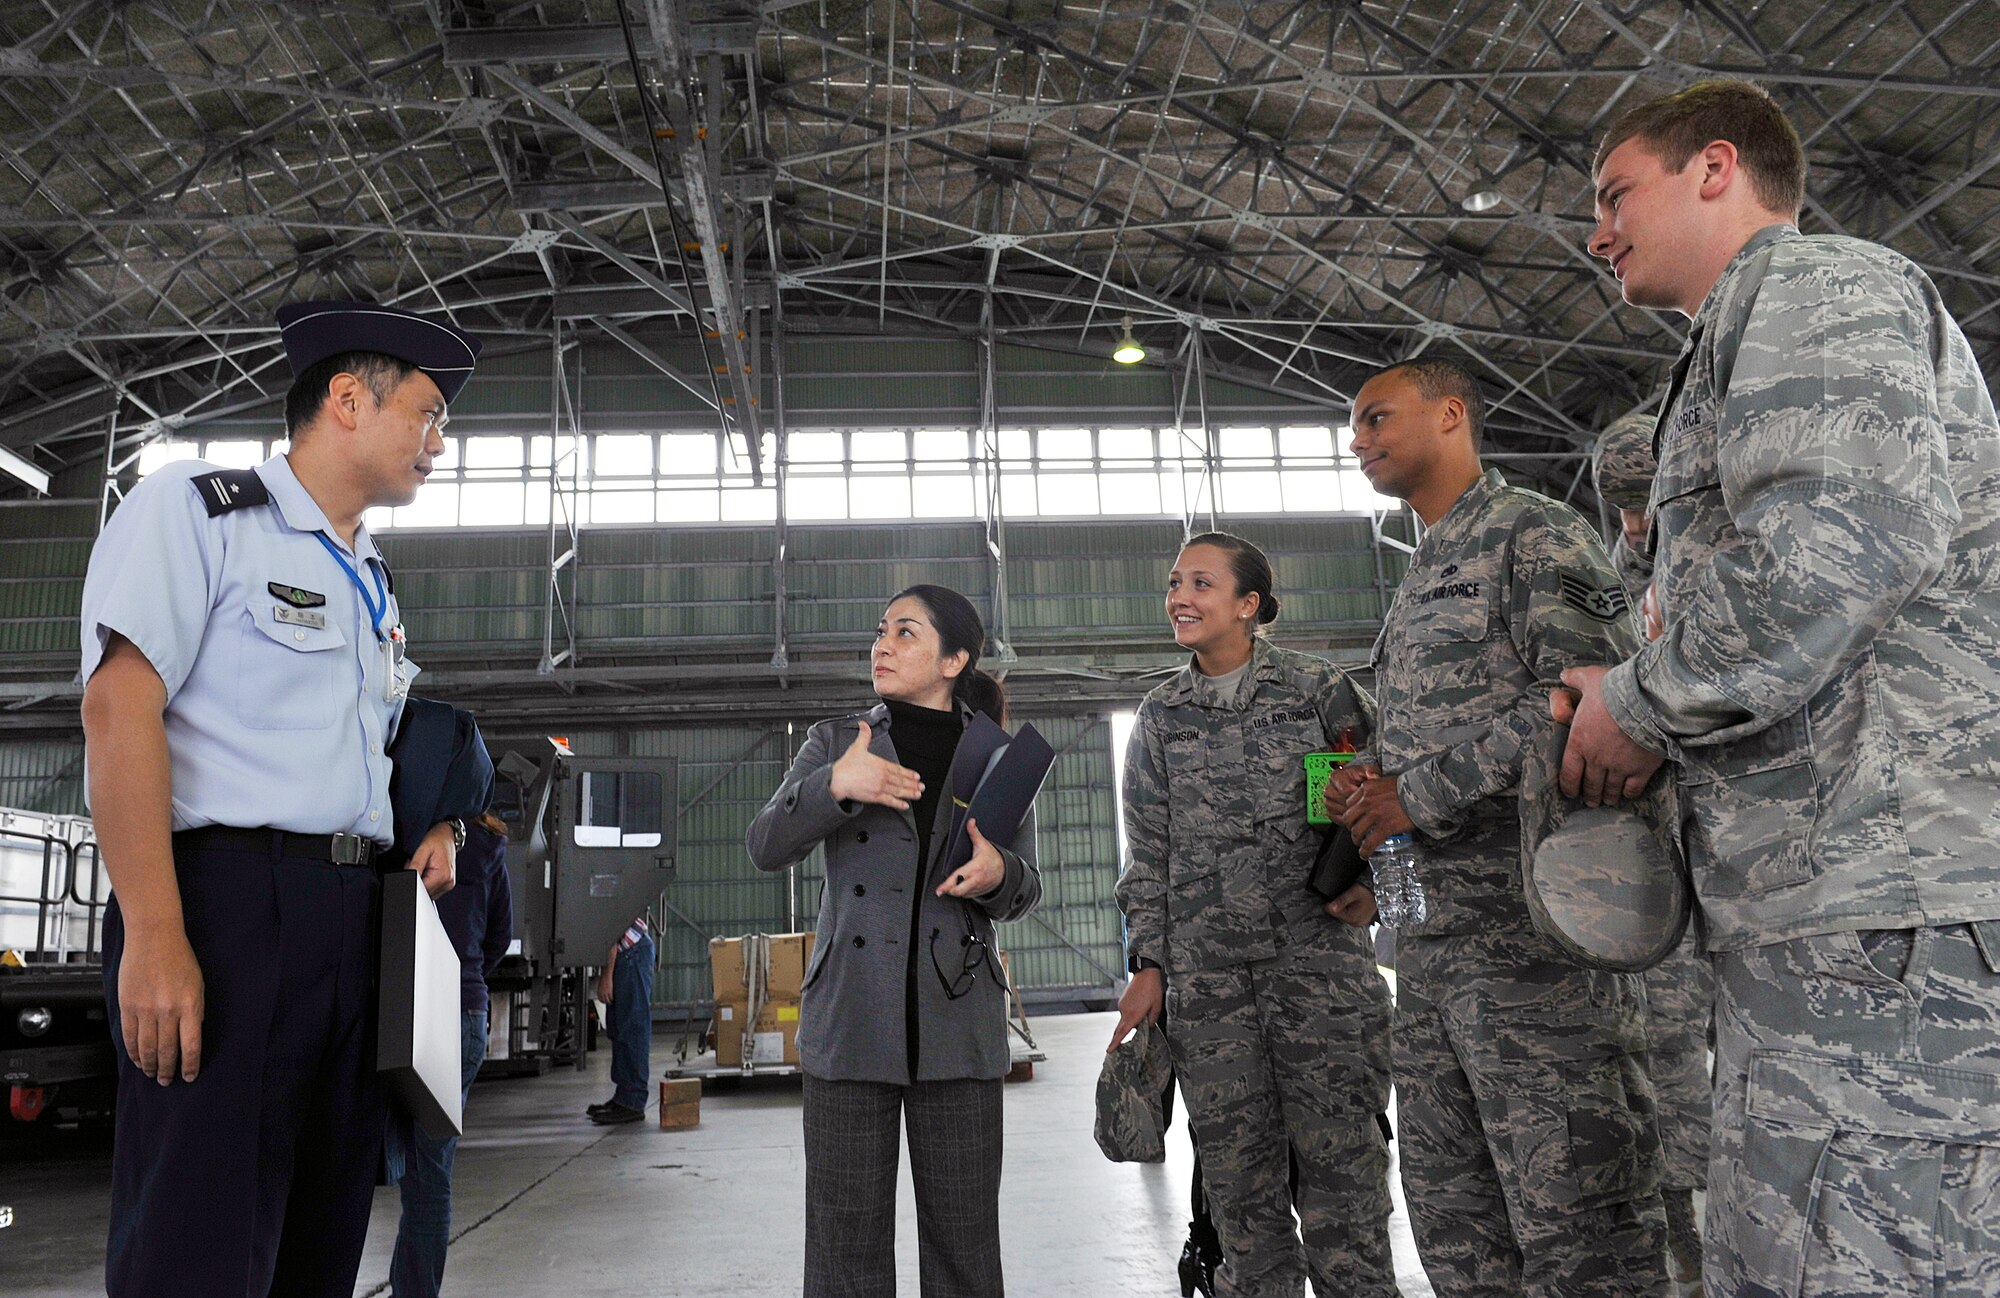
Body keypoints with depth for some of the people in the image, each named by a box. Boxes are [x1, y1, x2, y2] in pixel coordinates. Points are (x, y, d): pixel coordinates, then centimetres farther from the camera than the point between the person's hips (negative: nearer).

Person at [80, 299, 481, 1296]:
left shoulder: (370, 582, 23)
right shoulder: (195, 511, -1)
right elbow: (119, 710, -11)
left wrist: (432, 825, 10)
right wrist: (154, 936, -20)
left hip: (355, 913, 8)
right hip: (229, 900, -8)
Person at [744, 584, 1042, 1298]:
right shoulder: (835, 741, 7)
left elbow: (1025, 890, 11)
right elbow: (766, 847, -4)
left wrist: (997, 875, -12)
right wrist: (834, 785, -21)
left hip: (957, 1018, 1)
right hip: (850, 1017, 0)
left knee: (963, 1238, 5)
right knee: (847, 1237, 2)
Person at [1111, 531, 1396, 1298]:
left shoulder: (1321, 689, 3)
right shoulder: (1160, 717, 10)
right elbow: (1148, 853, 11)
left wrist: (1371, 884, -9)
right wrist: (1147, 965, 4)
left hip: (1319, 955, -2)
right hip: (1205, 973, 2)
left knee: (1339, 1154, -1)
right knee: (1237, 1170, 6)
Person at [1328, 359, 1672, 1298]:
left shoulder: (1535, 534, -2)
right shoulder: (1416, 585, 24)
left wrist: (1417, 796, -14)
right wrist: (1358, 781, 5)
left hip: (1536, 916, -9)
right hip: (1431, 929, 9)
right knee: (1451, 1213, 13)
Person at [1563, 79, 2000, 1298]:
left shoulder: (1813, 284, -2)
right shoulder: (1754, 337, 30)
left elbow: (1842, 541, -22)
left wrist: (1641, 706, -10)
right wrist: (1649, 709, 15)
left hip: (1889, 915, -11)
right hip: (1826, 919, 11)